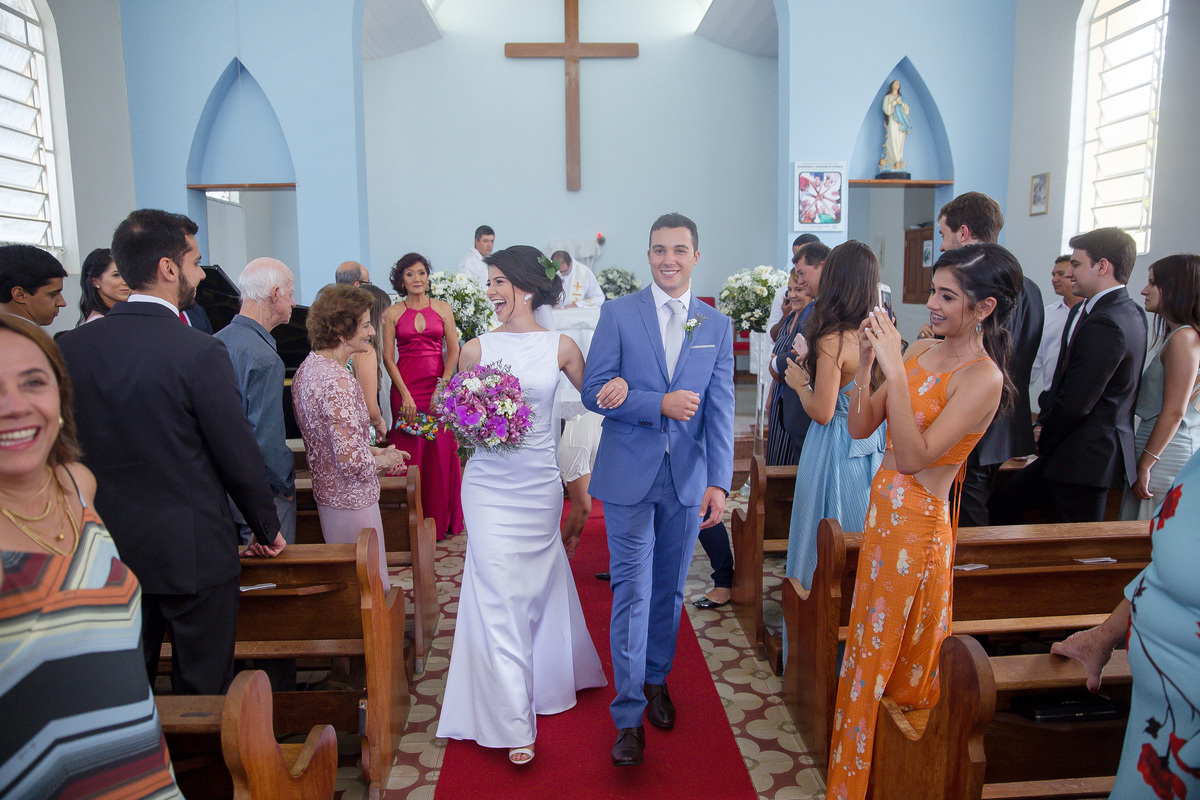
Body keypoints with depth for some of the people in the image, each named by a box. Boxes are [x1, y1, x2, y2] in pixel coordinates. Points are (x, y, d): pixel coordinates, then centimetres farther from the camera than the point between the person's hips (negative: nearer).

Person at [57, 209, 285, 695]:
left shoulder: (71, 347, -3)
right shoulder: (200, 353, -18)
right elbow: (239, 458, -12)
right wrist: (267, 531, 1)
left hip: (107, 550, 5)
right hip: (193, 550, -5)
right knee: (203, 690, 12)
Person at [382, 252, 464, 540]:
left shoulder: (443, 308, 7)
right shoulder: (393, 313, 5)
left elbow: (453, 350, 4)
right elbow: (388, 357, 1)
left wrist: (442, 387, -7)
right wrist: (405, 395, -8)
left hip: (439, 386, 1)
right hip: (406, 389, -1)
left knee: (442, 452, 1)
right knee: (410, 453, 1)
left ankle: (443, 519, 15)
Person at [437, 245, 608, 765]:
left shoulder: (561, 347, -1)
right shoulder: (475, 349, -1)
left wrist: (618, 384, -15)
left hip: (540, 483, 1)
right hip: (489, 484, 0)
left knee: (539, 585, 15)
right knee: (499, 594, -1)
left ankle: (547, 680, 43)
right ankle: (512, 721, 10)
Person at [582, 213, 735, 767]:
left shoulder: (717, 326, 5)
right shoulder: (618, 314, -1)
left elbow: (720, 410, 0)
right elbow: (593, 390, -6)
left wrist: (719, 482, -8)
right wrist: (660, 404, -18)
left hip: (687, 479, 3)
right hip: (629, 476, -2)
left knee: (669, 591, 15)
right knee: (632, 593, 0)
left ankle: (657, 679, 37)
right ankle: (629, 715, 12)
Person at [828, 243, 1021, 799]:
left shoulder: (983, 377, -18)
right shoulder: (919, 351, 2)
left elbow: (915, 456, -26)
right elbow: (860, 427, 0)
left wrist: (895, 369, -29)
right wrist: (866, 362, -12)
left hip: (919, 523, -7)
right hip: (885, 509, 7)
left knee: (884, 654, 9)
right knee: (871, 645, 20)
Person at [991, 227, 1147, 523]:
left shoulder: (1104, 325, -22)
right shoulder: (1129, 313, 12)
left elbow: (1076, 403, -21)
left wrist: (1045, 442, -5)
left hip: (1086, 457, -10)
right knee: (1003, 503, 13)